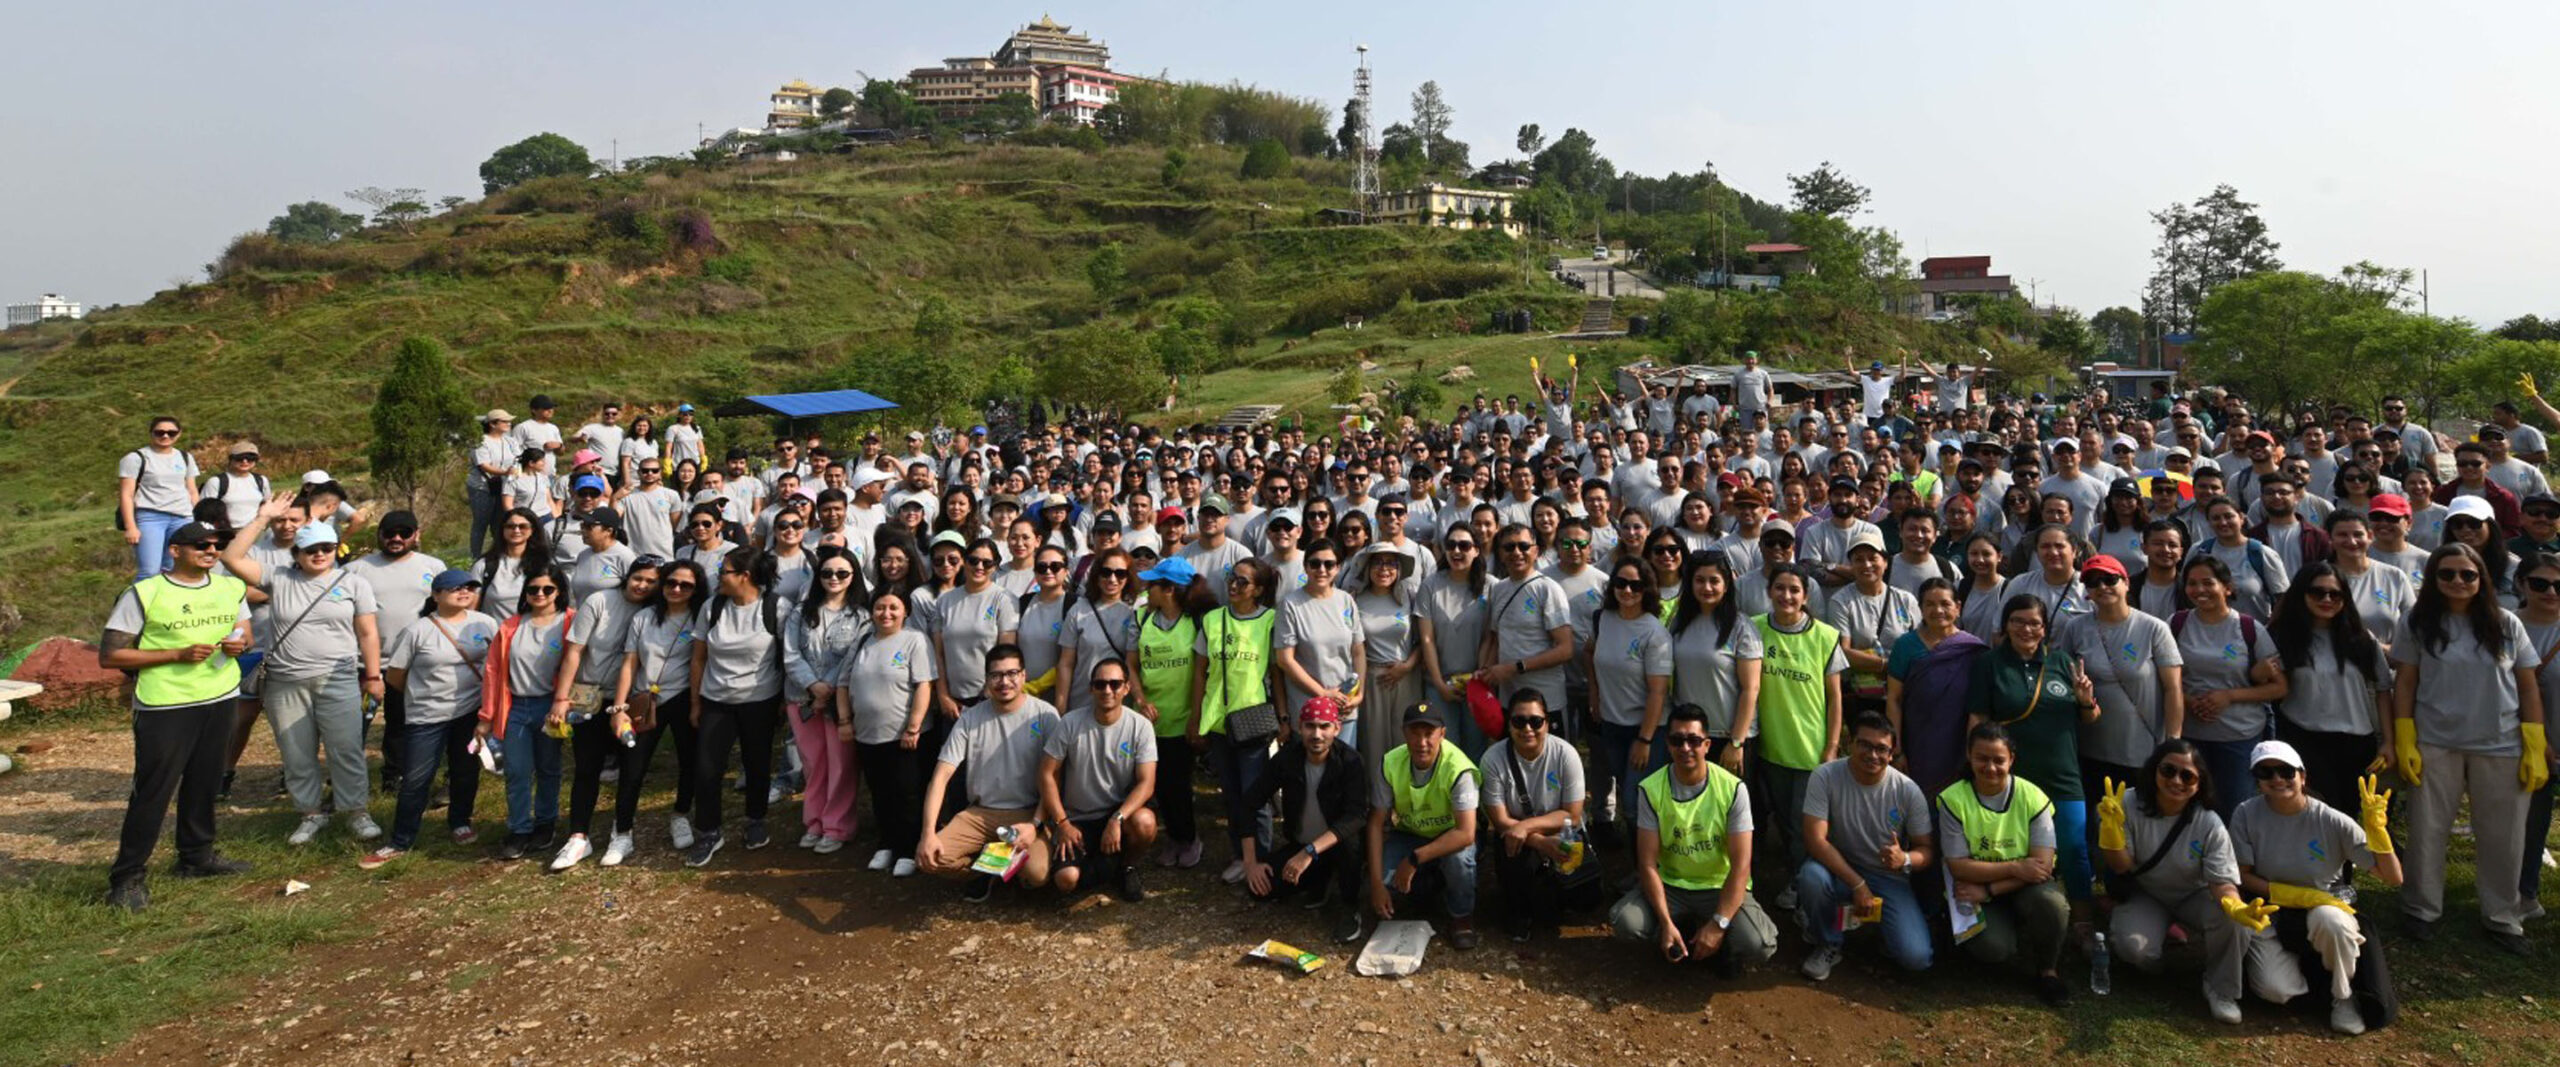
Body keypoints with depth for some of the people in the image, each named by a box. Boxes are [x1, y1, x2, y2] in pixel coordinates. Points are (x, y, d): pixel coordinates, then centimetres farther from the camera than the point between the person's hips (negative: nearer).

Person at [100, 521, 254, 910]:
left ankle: (197, 856, 29)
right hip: (164, 706, -5)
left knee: (204, 783, 13)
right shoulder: (143, 594, -9)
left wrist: (240, 644, -5)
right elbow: (109, 656, -9)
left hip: (220, 699, 5)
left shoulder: (231, 589, 8)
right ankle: (128, 877, 6)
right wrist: (177, 654, -19)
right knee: (152, 791, -4)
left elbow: (247, 635, 20)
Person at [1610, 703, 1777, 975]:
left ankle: (1715, 944, 8)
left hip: (1720, 888, -1)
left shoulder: (1732, 788, -14)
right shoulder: (1651, 789, -11)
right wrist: (1666, 923, -22)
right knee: (1624, 922, -26)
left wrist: (1718, 924, -24)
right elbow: (1648, 864, -12)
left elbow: (1740, 864, -16)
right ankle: (1683, 936, 5)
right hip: (1670, 885, 1)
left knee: (1758, 946, -28)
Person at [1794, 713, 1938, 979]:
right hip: (1840, 870, 0)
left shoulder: (1908, 791, -12)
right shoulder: (1825, 777, -17)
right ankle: (1827, 945, -5)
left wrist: (1905, 860, -29)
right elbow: (1816, 840, -21)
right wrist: (1857, 885, -26)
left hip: (1889, 878, 0)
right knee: (1811, 876, -36)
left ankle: (1879, 922, 17)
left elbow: (1927, 849, -4)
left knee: (1915, 958, -20)